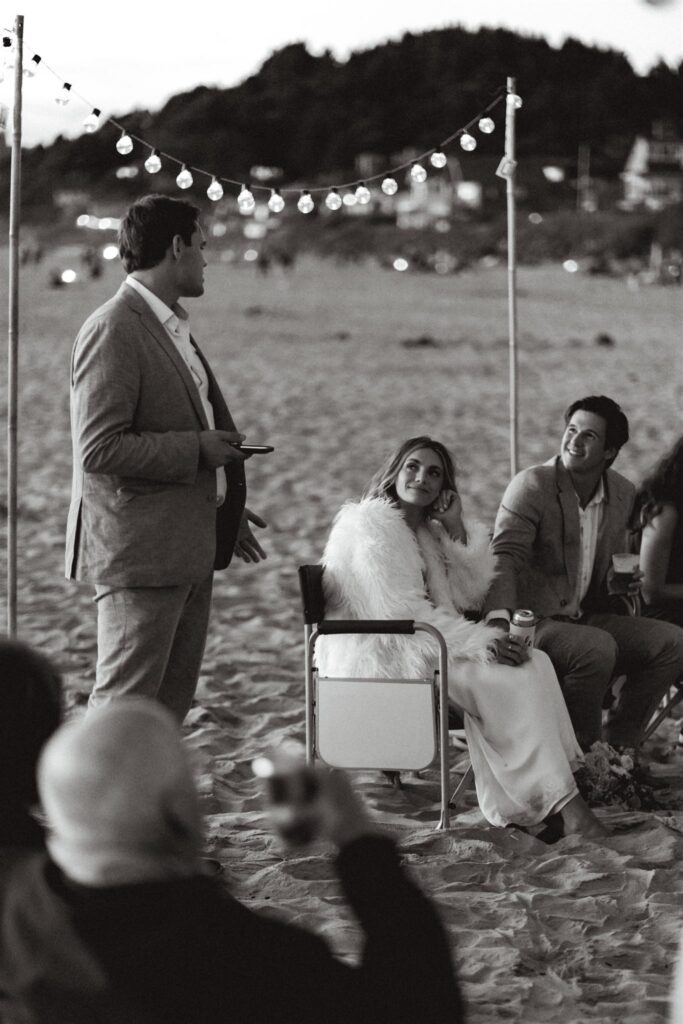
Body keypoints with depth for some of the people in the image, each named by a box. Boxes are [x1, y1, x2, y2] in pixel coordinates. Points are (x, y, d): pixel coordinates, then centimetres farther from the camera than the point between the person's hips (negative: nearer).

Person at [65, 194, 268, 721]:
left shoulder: (173, 326, 16)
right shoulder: (113, 330, -15)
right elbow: (100, 449, -22)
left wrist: (222, 508, 18)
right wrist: (196, 450, -16)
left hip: (189, 552, 10)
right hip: (139, 553, -10)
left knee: (171, 710, 13)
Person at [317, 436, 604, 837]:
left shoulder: (429, 531, 18)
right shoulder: (371, 525, -9)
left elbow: (470, 596, 11)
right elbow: (398, 612, -20)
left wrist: (458, 530, 0)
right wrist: (481, 643, -25)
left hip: (423, 649, 8)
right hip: (376, 657, -8)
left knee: (532, 664, -16)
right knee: (501, 676, -25)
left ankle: (513, 805, -23)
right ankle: (560, 800, -23)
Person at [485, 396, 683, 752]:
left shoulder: (623, 493, 9)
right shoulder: (532, 485, -12)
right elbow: (504, 557, -25)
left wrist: (622, 582, 5)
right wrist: (499, 622, -41)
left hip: (586, 616, 7)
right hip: (535, 622, -7)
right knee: (598, 648, -34)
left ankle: (616, 745, 4)